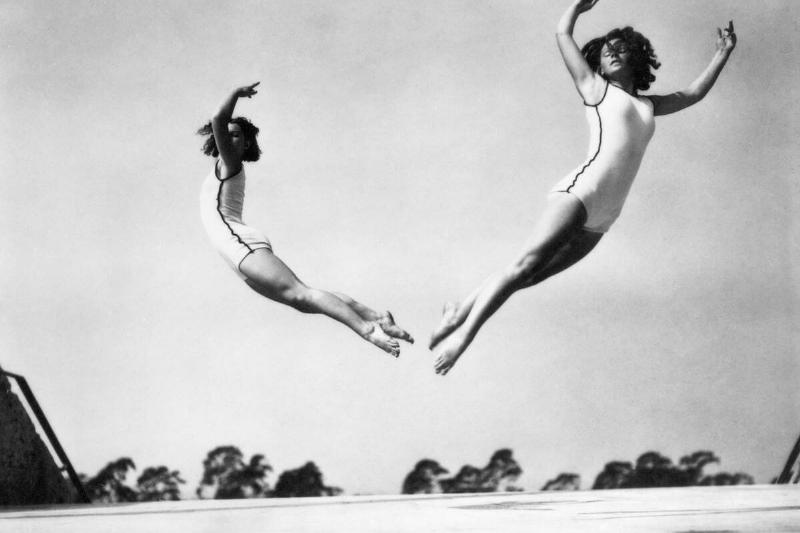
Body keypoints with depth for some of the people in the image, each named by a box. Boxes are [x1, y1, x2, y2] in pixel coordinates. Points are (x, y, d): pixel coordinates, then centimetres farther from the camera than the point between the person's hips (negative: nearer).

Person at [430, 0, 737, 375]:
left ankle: (461, 311, 7)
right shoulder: (595, 88, 13)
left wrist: (722, 55, 39)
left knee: (528, 276, 0)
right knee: (528, 263, -23)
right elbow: (563, 34, 16)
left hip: (600, 219, 6)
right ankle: (463, 332, -26)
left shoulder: (647, 106, 27)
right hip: (580, 191, -6)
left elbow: (694, 93, 40)